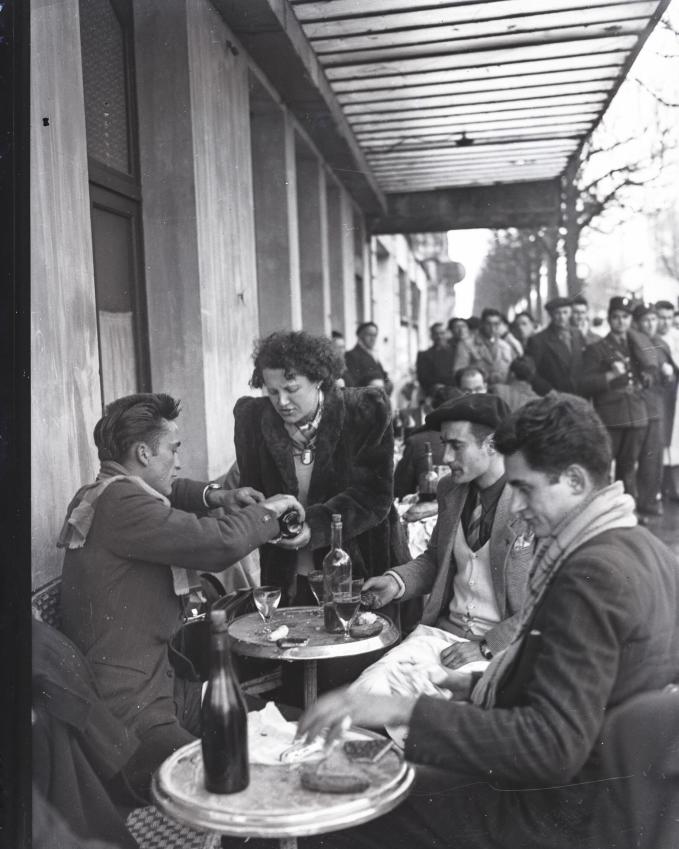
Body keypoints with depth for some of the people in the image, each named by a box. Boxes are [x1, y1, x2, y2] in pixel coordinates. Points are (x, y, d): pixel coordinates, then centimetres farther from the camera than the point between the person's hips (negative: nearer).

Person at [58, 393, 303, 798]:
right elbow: (223, 543, -29)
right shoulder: (121, 502, -21)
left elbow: (165, 493, 31)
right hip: (131, 715, -11)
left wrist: (214, 496, 11)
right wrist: (269, 509, -9)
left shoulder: (103, 494, 12)